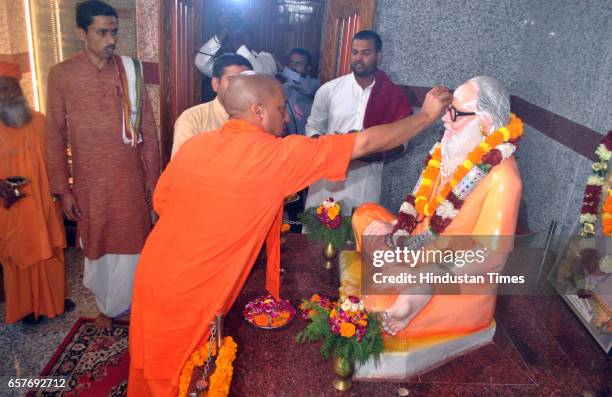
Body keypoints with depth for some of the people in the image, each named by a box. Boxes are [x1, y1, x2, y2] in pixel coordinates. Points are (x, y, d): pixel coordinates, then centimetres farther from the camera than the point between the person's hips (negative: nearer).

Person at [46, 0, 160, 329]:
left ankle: (127, 302, 33)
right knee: (97, 244, 15)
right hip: (90, 180, 0)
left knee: (132, 241, 10)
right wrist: (62, 189, -3)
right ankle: (105, 304, 38)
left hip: (130, 176, 1)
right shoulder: (61, 75, -5)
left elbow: (147, 127, 2)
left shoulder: (130, 69, -2)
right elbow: (55, 135, -2)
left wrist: (152, 176, 2)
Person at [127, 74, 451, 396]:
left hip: (154, 281, 6)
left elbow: (161, 203, 10)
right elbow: (365, 143, -12)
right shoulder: (278, 154, -18)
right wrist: (427, 116, 0)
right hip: (188, 300, -6)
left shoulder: (193, 145, -1)